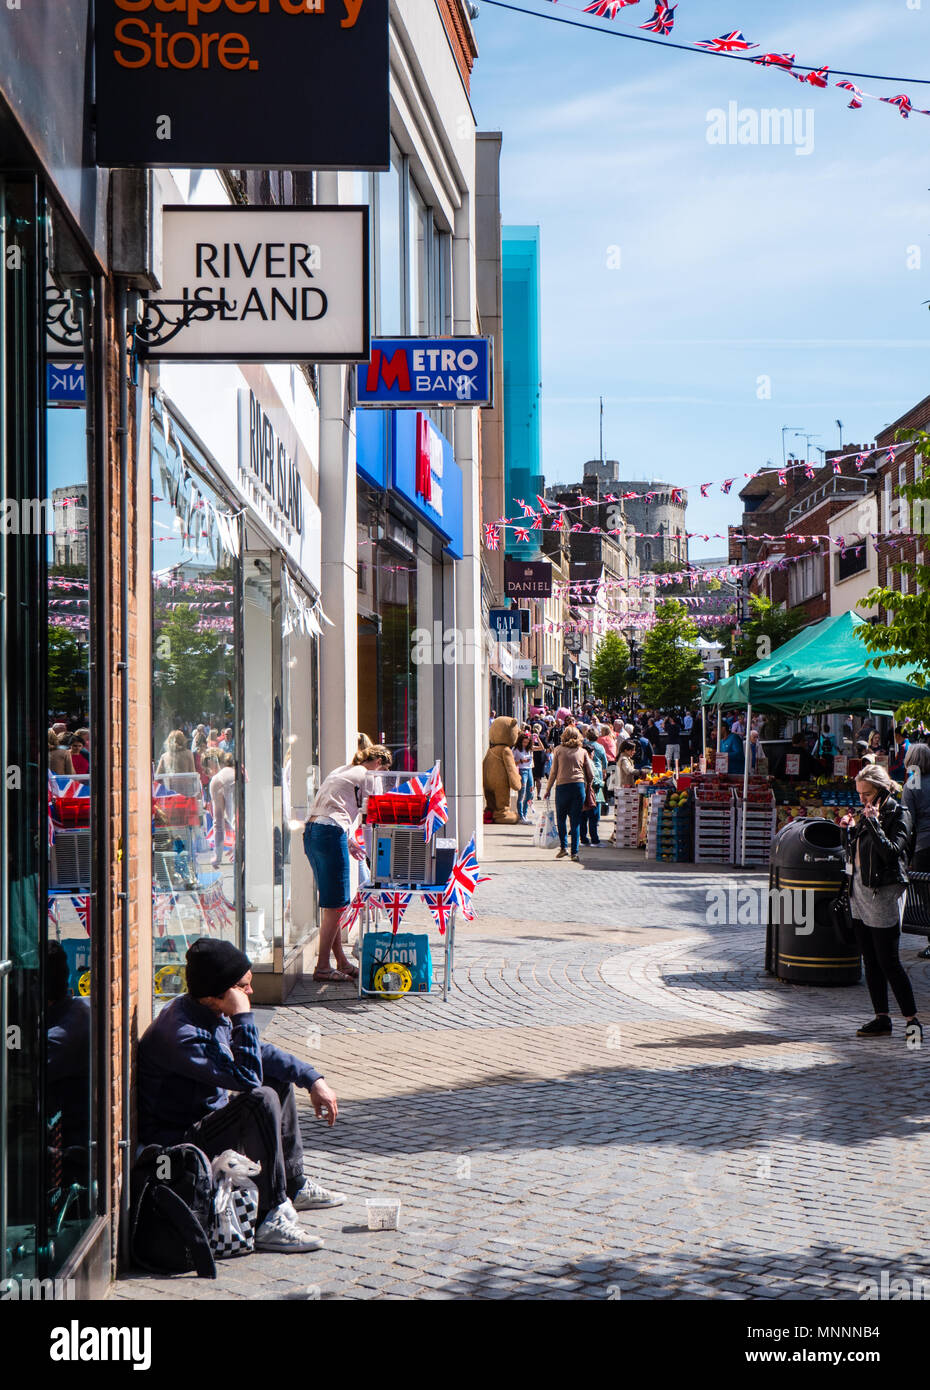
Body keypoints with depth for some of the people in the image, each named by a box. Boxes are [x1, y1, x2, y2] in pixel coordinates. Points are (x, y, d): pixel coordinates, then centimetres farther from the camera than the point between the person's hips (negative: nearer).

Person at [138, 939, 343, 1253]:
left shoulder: (215, 1014, 1)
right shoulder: (180, 1033, -30)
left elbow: (260, 1053, 16)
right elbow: (246, 1078, -34)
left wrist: (313, 1080, 9)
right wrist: (243, 1015, -31)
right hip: (177, 1143, -11)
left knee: (279, 1077, 20)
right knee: (262, 1099, -30)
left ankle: (294, 1186, 27)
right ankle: (270, 1221, -27)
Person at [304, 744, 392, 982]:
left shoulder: (342, 771, 27)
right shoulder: (367, 776, 2)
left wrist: (348, 842, 39)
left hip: (311, 832, 9)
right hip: (331, 834, -9)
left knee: (332, 903, 14)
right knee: (335, 905, -4)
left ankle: (342, 962, 19)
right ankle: (322, 967, -4)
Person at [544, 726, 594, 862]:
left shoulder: (559, 750, 3)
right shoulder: (582, 752, 7)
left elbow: (553, 772, 2)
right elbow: (591, 774, 7)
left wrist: (548, 789, 10)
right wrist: (587, 788, 21)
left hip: (562, 786, -1)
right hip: (579, 786, 1)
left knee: (561, 818, 14)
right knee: (576, 821, 5)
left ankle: (563, 847, 5)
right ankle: (574, 852, 0)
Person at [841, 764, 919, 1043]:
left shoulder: (898, 815, -9)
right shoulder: (867, 813, 13)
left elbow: (891, 851, -21)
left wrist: (874, 823, -23)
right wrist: (850, 830, 2)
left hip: (884, 892, -8)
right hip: (860, 890, 8)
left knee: (887, 961, -8)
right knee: (870, 961, 9)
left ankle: (912, 1020, -2)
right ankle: (881, 1018, 15)